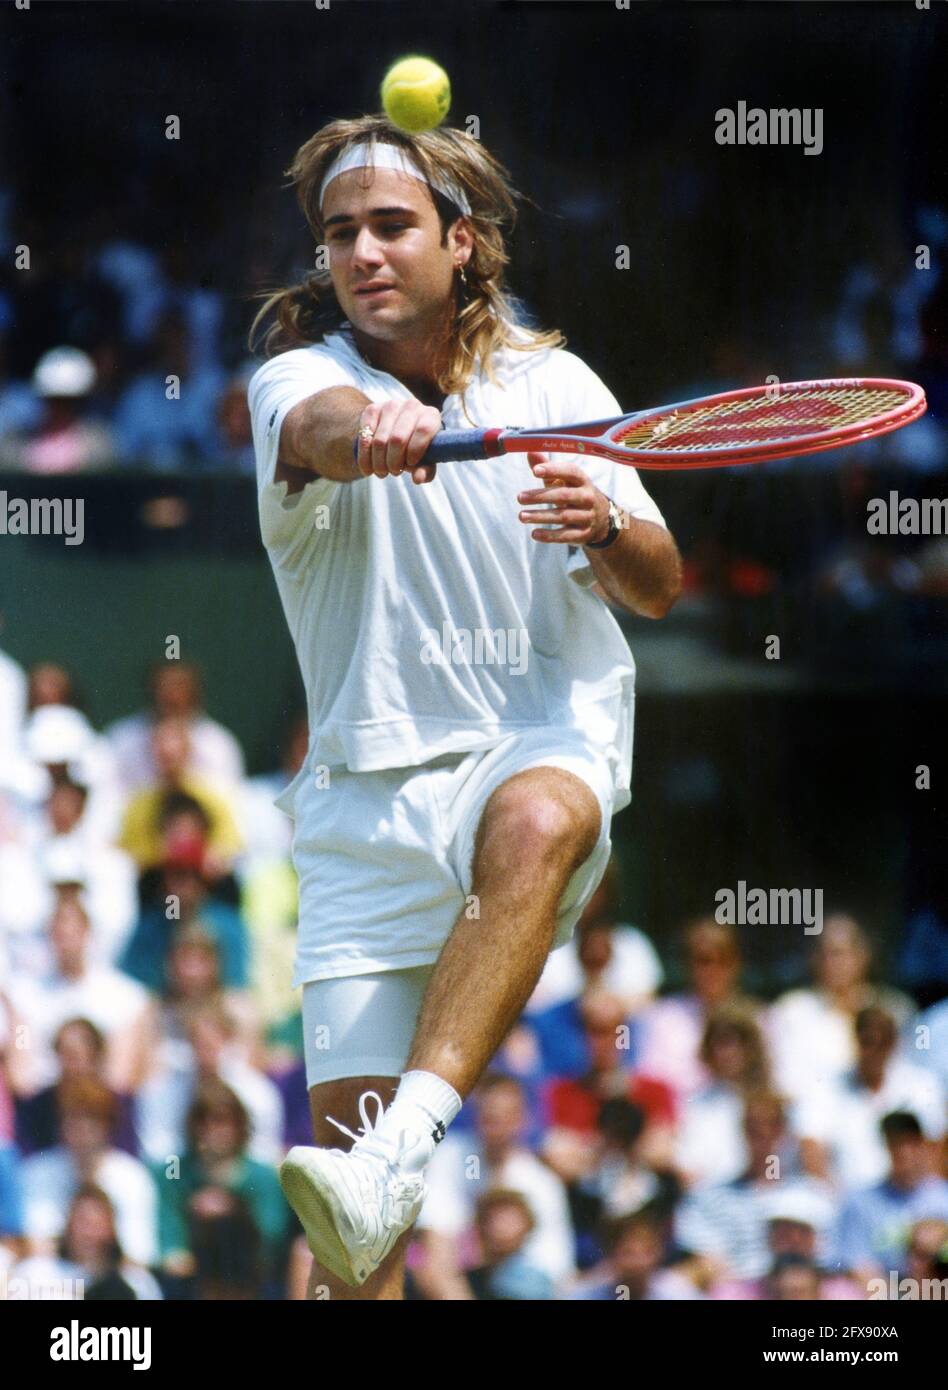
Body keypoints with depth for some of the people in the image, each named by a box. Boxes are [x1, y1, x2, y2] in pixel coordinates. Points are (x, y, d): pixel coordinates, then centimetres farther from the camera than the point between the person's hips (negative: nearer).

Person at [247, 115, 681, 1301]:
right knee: (342, 1117, -7)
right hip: (370, 789, 1)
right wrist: (372, 429, -52)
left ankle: (398, 1158, -51)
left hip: (548, 740, -1)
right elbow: (319, 428, -28)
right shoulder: (302, 379, -2)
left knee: (531, 826, -38)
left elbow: (658, 590, 5)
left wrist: (607, 528, -19)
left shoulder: (554, 387, 5)